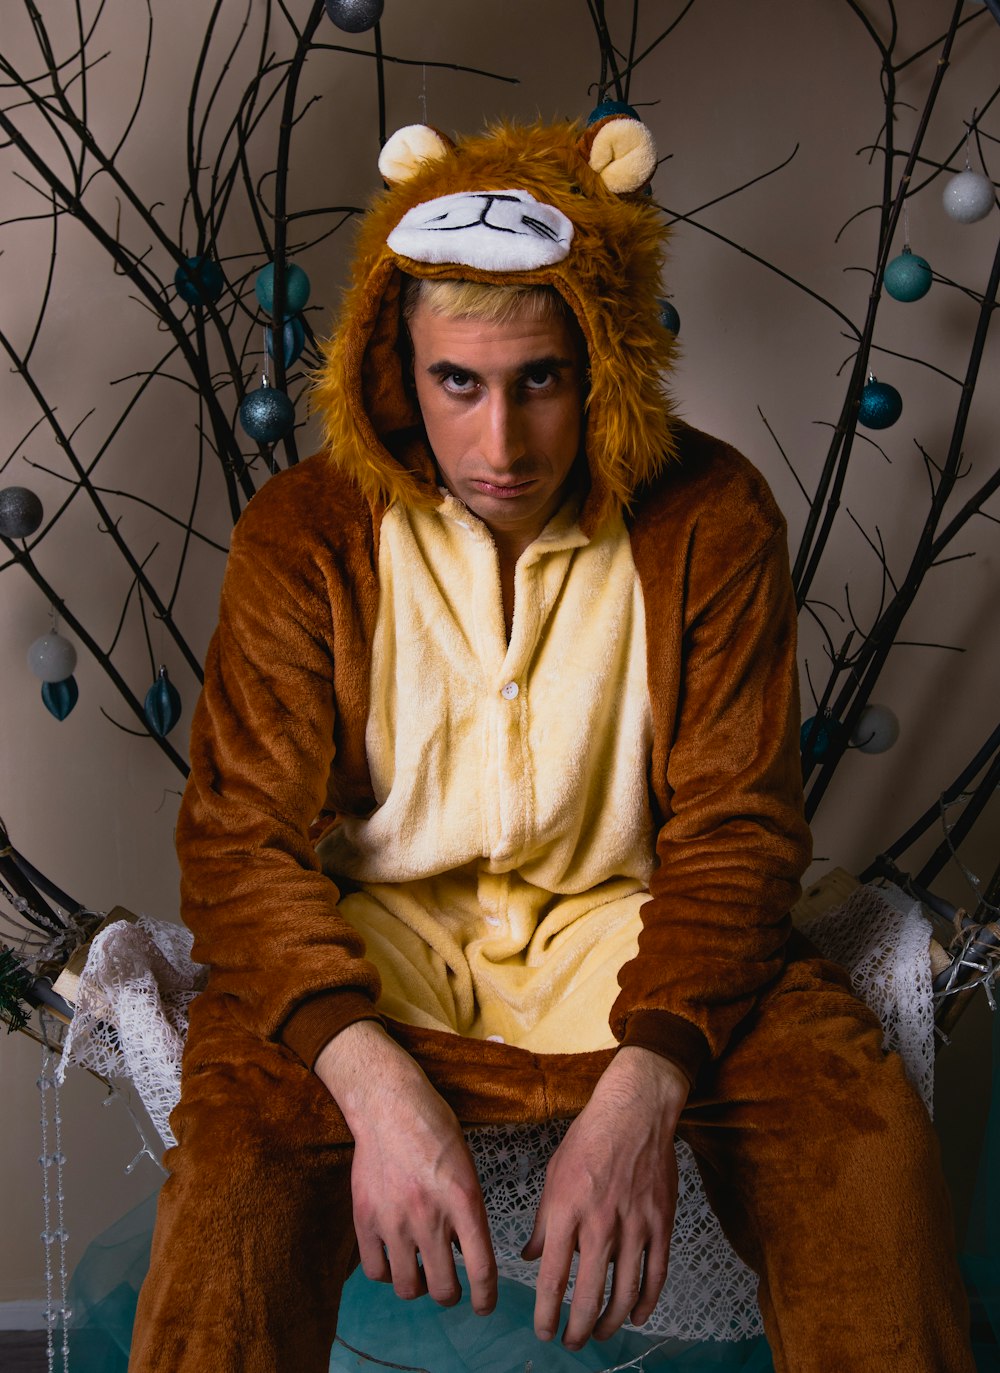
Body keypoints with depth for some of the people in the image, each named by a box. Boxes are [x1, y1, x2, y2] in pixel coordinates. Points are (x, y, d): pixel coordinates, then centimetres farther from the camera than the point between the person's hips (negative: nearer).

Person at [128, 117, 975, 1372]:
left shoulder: (709, 517, -6)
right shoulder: (303, 537, -7)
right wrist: (374, 1081, -30)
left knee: (863, 1121, -23)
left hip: (624, 927, 1)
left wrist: (641, 1090, -25)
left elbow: (733, 824, -8)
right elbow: (241, 836, -11)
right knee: (241, 1129, -31)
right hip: (378, 939, -1)